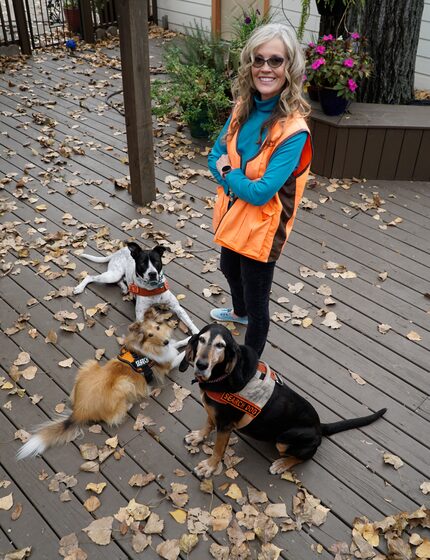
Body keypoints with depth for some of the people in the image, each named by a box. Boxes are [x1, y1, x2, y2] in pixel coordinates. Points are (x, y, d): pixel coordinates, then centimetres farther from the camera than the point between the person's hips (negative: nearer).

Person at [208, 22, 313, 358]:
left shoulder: (293, 130, -27)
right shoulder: (244, 106, -6)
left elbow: (260, 193, -28)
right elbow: (216, 157, 2)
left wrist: (228, 173, -12)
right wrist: (239, 182, -17)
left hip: (262, 228, -8)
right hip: (233, 214, 8)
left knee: (257, 304, 9)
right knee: (230, 270, 33)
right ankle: (239, 312, 65)